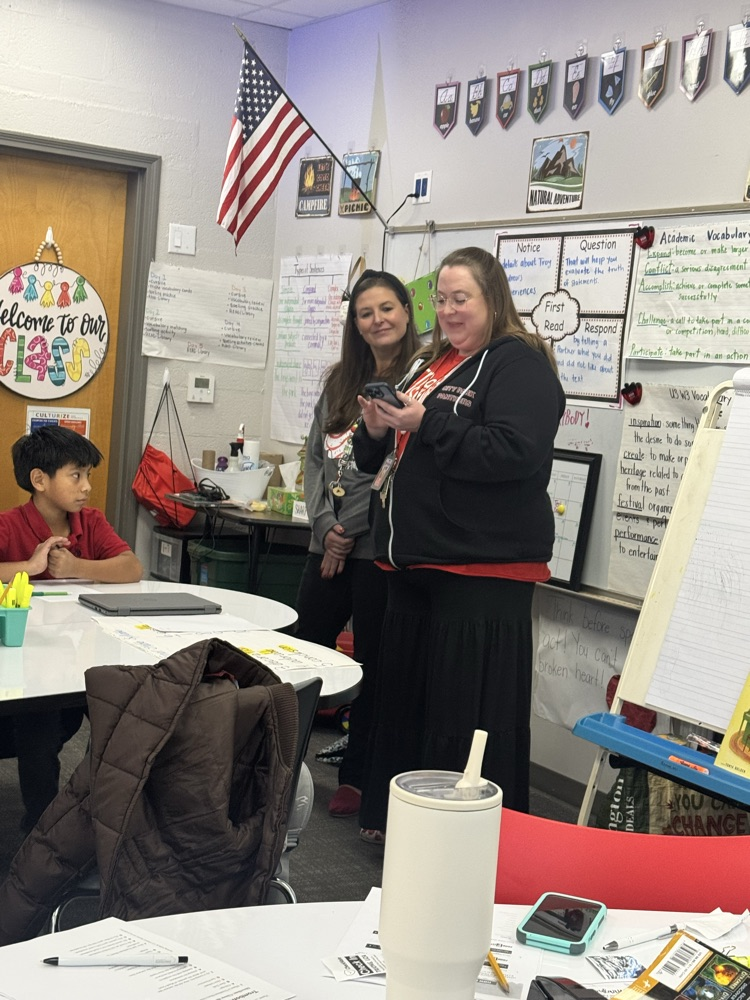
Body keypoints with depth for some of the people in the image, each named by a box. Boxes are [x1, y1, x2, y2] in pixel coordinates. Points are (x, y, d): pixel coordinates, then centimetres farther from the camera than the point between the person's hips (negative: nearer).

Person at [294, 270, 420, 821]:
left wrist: (349, 529, -10)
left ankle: (356, 776, 16)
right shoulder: (341, 380, 13)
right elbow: (315, 457, 11)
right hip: (329, 545, 6)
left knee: (373, 664, 4)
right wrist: (326, 525, -3)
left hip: (381, 545, -6)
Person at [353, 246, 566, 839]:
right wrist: (377, 431, 2)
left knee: (467, 713, -5)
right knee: (404, 698, 14)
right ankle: (393, 819, 27)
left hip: (483, 572, -8)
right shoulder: (432, 364, 20)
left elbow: (515, 453, -22)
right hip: (416, 563, 9)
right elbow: (378, 461, 25)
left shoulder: (520, 363, -6)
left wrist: (428, 424, -19)